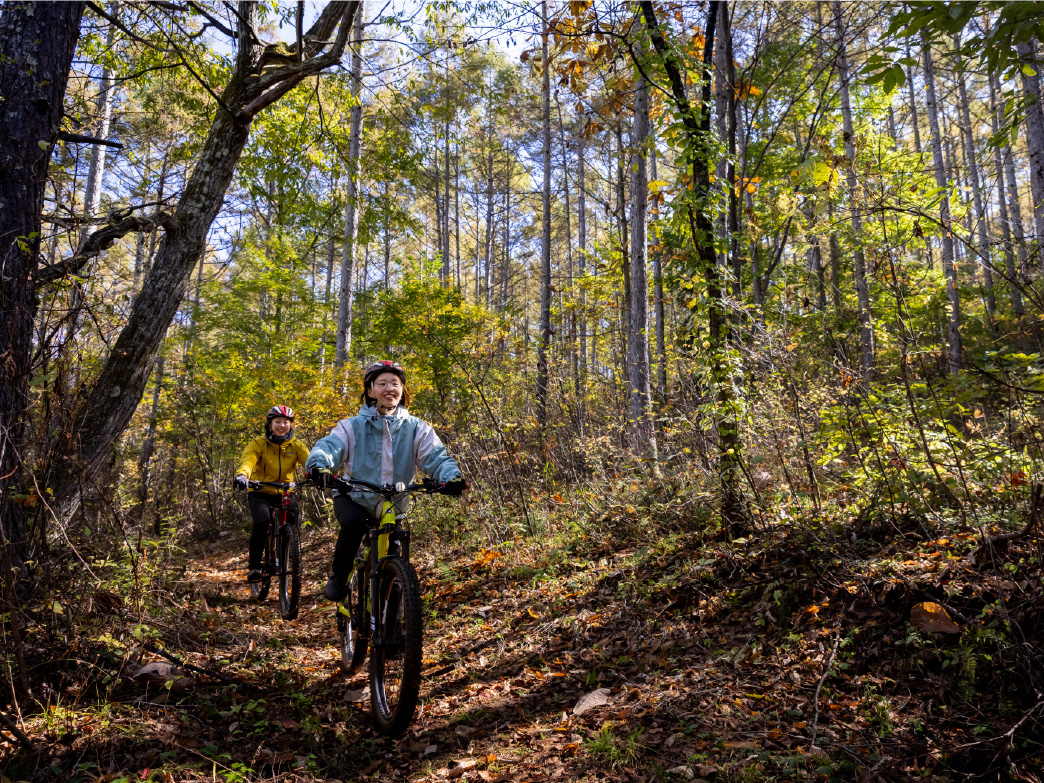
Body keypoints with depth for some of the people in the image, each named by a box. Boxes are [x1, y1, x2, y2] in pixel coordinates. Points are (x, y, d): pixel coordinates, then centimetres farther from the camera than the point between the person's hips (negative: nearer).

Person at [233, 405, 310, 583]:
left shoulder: (296, 445, 0)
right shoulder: (258, 443, -6)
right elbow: (248, 459, -25)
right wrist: (242, 474, -49)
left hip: (285, 493, 2)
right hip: (260, 493, -2)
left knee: (294, 518, -21)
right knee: (262, 521, -29)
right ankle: (254, 565, -15)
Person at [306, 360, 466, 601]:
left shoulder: (416, 428, -1)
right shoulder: (353, 426, -4)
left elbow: (436, 455, -14)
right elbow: (329, 446, -18)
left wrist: (451, 477, -36)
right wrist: (318, 465, -42)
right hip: (353, 498, -2)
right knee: (355, 523, -34)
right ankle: (338, 577, -8)